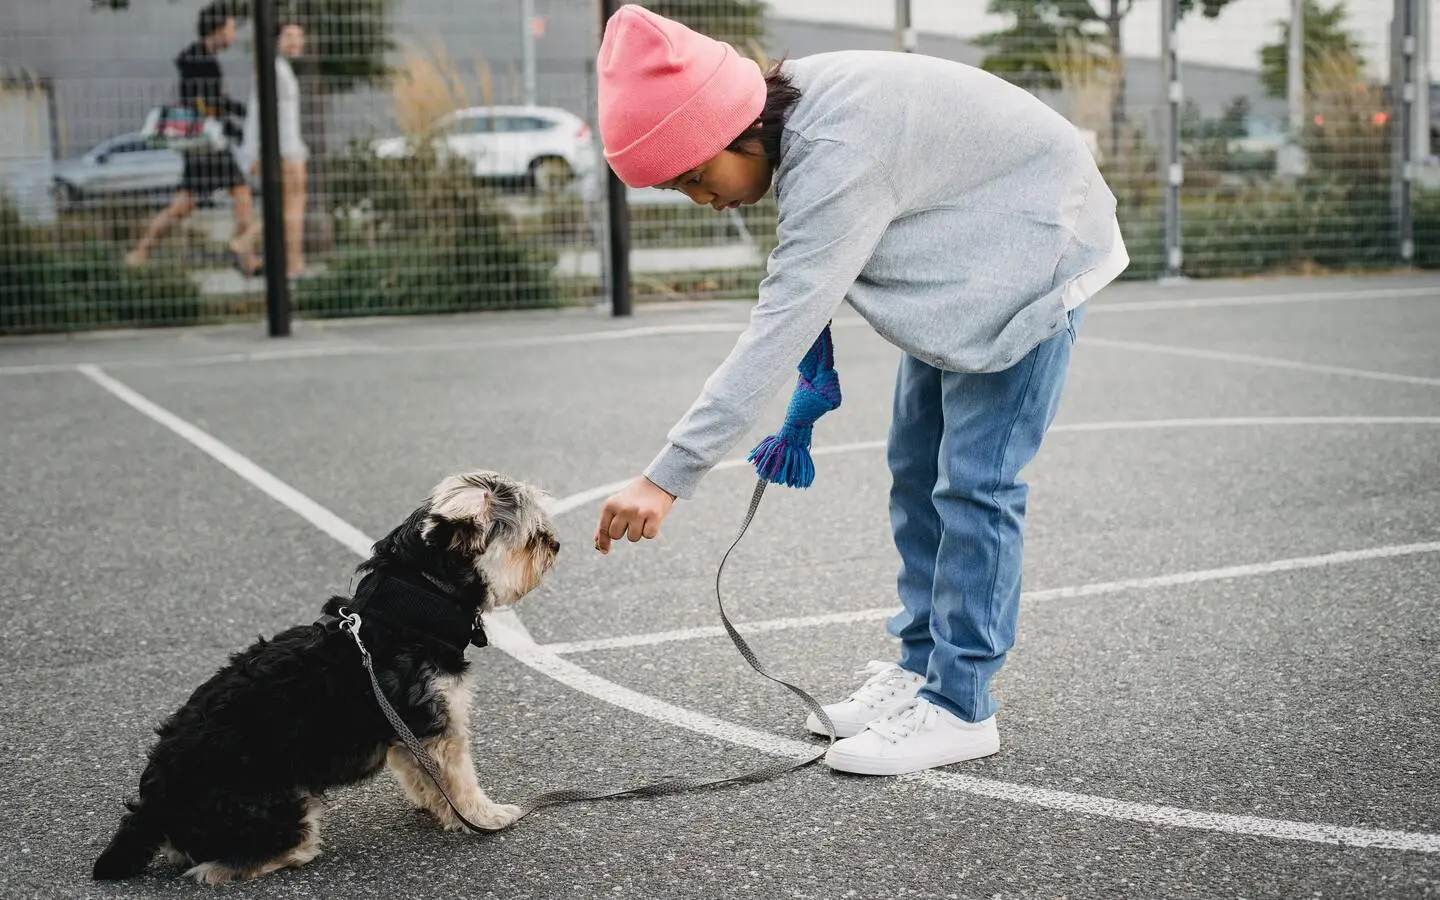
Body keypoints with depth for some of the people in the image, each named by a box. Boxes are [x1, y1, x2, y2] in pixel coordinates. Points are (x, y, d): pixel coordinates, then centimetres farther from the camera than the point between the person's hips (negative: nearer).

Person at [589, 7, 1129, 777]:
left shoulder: (837, 154, -36)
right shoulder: (790, 112, -9)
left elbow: (777, 333, -39)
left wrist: (668, 477, -40)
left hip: (1032, 252, -10)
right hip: (963, 259, 10)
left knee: (973, 479, -11)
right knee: (915, 467, 10)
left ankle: (959, 709, -4)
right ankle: (919, 666, 19)